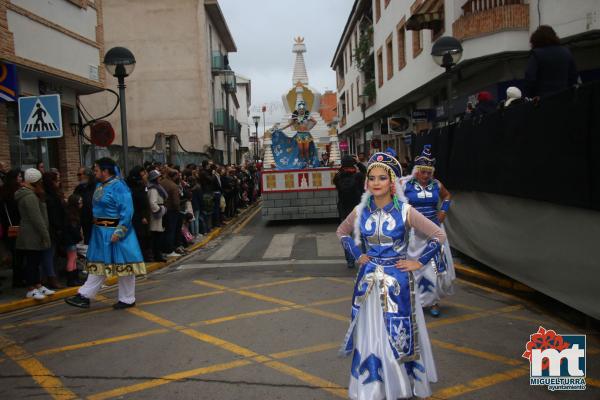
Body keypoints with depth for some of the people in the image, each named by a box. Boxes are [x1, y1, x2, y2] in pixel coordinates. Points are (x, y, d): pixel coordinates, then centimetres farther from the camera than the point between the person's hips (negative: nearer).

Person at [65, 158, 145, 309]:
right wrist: (95, 224, 12)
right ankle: (84, 296, 19)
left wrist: (119, 232, -25)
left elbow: (127, 211, -21)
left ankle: (127, 299, 15)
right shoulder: (100, 185, 10)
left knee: (123, 265, 3)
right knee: (98, 265, 14)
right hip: (100, 232, 9)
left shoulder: (118, 186, -16)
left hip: (114, 231, -9)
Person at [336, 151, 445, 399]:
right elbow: (342, 232, 17)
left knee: (398, 334, 8)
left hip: (397, 281, -3)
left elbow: (439, 236, -5)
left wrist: (419, 263, -6)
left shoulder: (405, 211, -11)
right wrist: (357, 255, 6)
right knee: (370, 335, 11)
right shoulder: (361, 211, -2)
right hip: (369, 280, 3)